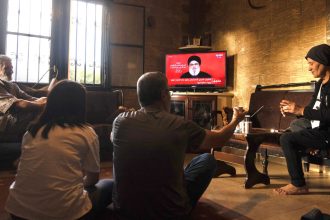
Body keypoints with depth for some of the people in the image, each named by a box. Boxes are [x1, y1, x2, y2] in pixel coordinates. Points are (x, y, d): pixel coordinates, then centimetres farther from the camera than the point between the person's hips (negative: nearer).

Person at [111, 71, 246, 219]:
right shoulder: (181, 126, -16)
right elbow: (219, 139, 3)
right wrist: (236, 119, 24)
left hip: (123, 208, 3)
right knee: (208, 160, 14)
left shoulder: (120, 121, -12)